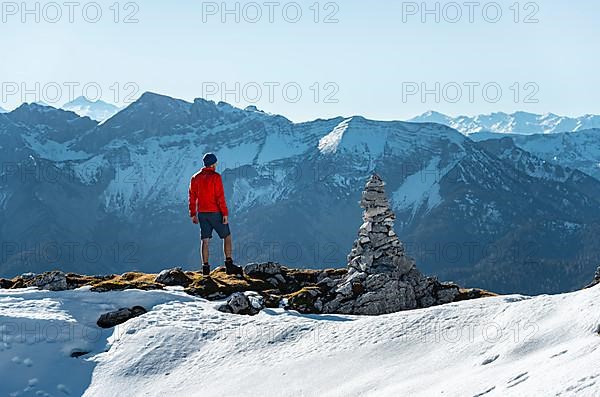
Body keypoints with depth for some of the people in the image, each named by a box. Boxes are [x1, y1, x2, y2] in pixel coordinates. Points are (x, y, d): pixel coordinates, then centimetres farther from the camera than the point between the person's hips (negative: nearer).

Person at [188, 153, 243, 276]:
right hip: (215, 212, -5)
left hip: (202, 214, 5)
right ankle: (229, 264, -2)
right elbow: (220, 197, -15)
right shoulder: (215, 177, -10)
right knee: (227, 236, 5)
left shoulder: (195, 178, 8)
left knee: (205, 240, 8)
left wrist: (193, 214, 17)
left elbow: (192, 198, 11)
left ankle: (205, 267, 5)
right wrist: (225, 214, -14)